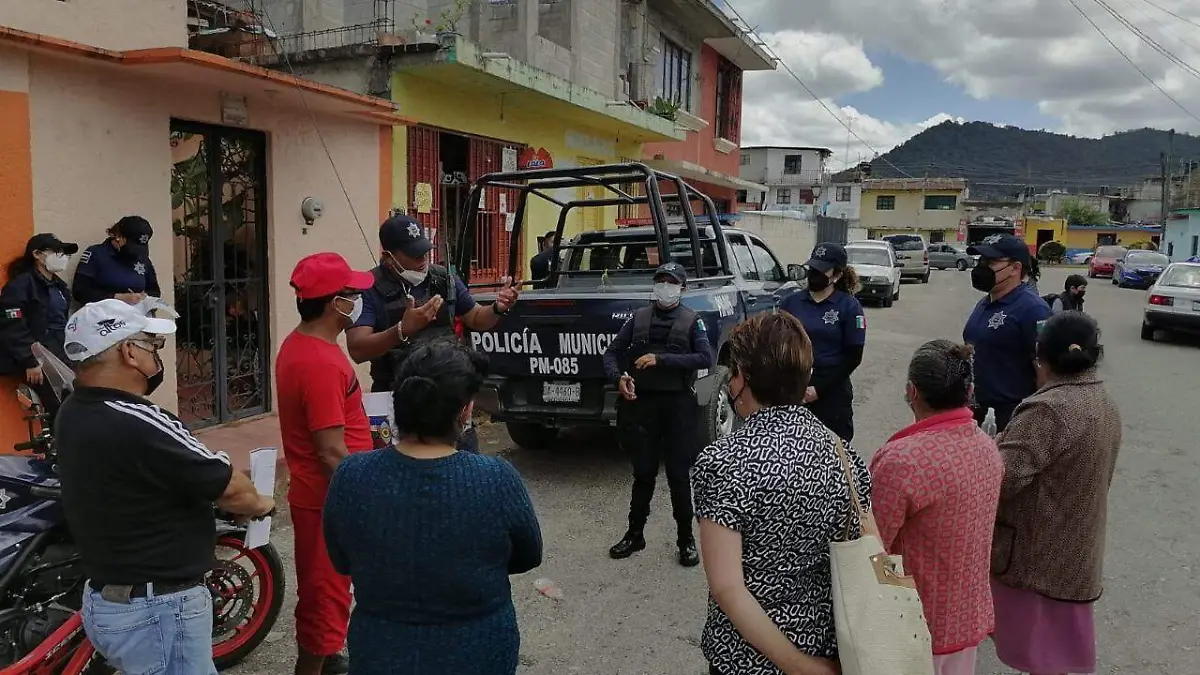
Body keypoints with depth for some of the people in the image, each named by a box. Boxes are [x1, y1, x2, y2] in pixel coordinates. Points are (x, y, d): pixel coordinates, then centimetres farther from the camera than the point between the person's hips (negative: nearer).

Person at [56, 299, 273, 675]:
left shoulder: (72, 414, 0)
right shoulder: (137, 424, -29)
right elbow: (231, 488, -19)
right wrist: (259, 504, 1)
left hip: (103, 600, 10)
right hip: (157, 611, -10)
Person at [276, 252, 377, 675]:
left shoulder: (298, 344, 4)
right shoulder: (321, 363, -27)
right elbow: (332, 453, -26)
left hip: (317, 493, 10)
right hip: (329, 499, -10)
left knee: (323, 588, 25)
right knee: (325, 593, 5)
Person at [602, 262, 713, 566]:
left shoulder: (692, 320, 0)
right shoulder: (639, 317, 8)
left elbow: (706, 359, -13)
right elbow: (612, 352, 7)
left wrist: (661, 359, -19)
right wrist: (618, 377, -14)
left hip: (678, 405, -2)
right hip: (641, 402, 2)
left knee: (679, 475, 5)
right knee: (643, 472, 12)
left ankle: (686, 540, 18)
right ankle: (635, 534, 24)